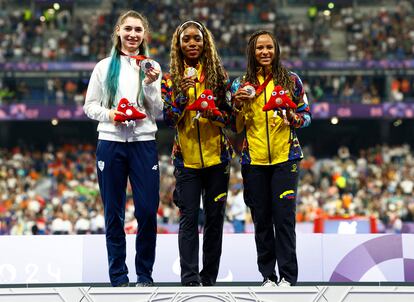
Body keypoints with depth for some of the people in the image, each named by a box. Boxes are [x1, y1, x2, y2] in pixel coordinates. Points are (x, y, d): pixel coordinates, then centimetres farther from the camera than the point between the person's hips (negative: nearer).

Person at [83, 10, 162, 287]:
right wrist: (108, 114, -12)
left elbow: (159, 112, 3)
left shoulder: (152, 67, 7)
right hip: (111, 143, 0)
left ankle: (145, 275, 10)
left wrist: (150, 85, -12)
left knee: (148, 211, -4)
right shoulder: (104, 67, 6)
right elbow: (90, 105, 7)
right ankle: (118, 276, 11)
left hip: (144, 144, 0)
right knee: (113, 213, 3)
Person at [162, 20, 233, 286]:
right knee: (189, 218, -6)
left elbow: (229, 114, 5)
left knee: (215, 217, 4)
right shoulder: (172, 79, 4)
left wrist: (213, 113, -16)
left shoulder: (218, 74, 5)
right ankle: (190, 279, -8)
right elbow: (169, 119, -2)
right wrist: (183, 93, -17)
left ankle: (210, 277, 12)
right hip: (186, 159, -1)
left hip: (216, 157, 1)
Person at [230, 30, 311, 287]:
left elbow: (306, 116, 8)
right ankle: (268, 276, 12)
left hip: (285, 158, -2)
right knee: (261, 219, 4)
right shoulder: (242, 84, 9)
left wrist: (292, 117, -14)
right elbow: (237, 128, 9)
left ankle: (287, 277, -3)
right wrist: (239, 104, -9)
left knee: (284, 216, -8)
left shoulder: (291, 80, 5)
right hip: (254, 160, 2)